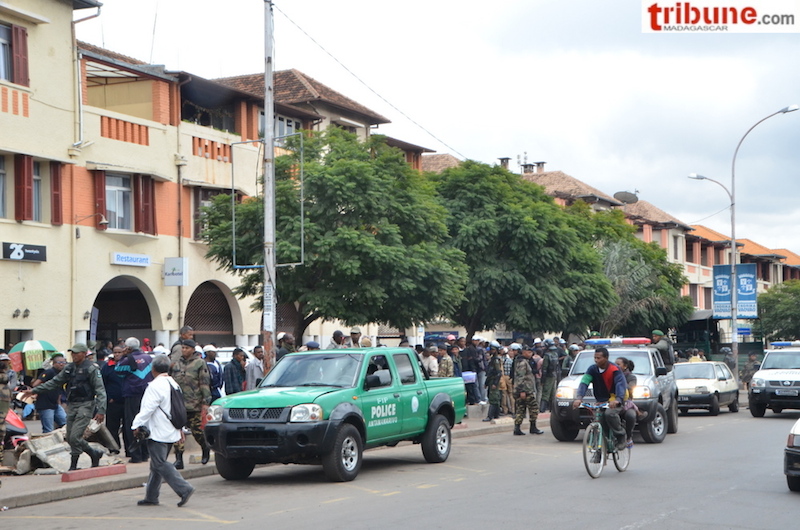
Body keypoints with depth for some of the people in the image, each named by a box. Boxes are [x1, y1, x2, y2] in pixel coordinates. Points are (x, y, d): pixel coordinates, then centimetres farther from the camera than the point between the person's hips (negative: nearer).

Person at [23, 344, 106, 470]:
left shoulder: (91, 369, -9)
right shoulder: (69, 368, 13)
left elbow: (100, 390, -13)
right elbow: (55, 382, 20)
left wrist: (101, 410, -22)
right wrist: (34, 391, 18)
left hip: (85, 405, -8)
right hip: (72, 406, 8)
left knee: (75, 437, -16)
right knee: (70, 438, 6)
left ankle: (73, 466, -1)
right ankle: (95, 454, 22)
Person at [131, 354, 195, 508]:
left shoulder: (155, 385, -15)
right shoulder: (174, 384, 13)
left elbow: (148, 409, -18)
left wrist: (137, 425, -10)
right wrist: (180, 428, 25)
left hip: (158, 433, -9)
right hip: (171, 432, 9)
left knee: (160, 464, -8)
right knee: (157, 463, 15)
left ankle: (184, 489, -17)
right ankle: (151, 497, 19)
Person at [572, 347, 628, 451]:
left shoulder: (614, 369, -15)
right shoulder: (592, 369, -2)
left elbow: (621, 384, -27)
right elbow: (584, 383, -13)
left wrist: (618, 399, -46)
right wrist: (578, 398, -31)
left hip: (614, 400, -6)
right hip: (601, 401, 6)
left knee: (609, 413, -32)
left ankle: (621, 437, -16)